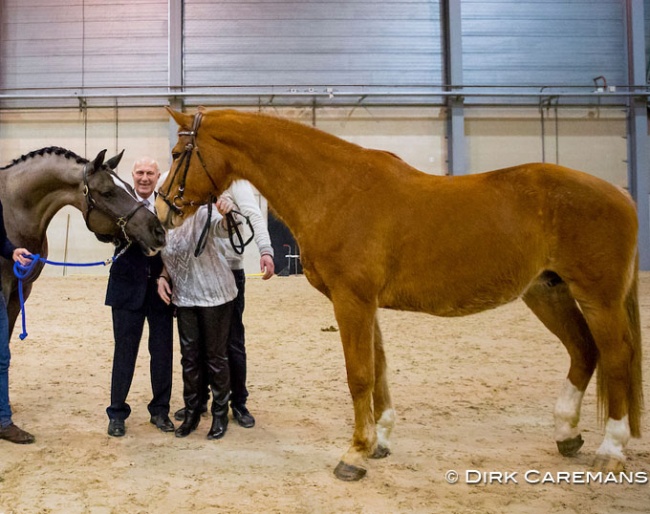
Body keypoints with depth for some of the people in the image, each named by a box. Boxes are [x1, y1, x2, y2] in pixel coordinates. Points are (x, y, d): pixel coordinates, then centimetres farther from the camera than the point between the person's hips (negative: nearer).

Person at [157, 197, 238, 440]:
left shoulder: (203, 214, -15)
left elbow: (223, 228, -35)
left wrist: (228, 215, -57)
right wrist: (163, 277, -4)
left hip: (215, 294, -5)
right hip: (184, 297, 5)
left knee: (215, 355, 5)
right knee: (189, 356, 11)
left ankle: (220, 415, 20)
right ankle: (191, 413, 26)